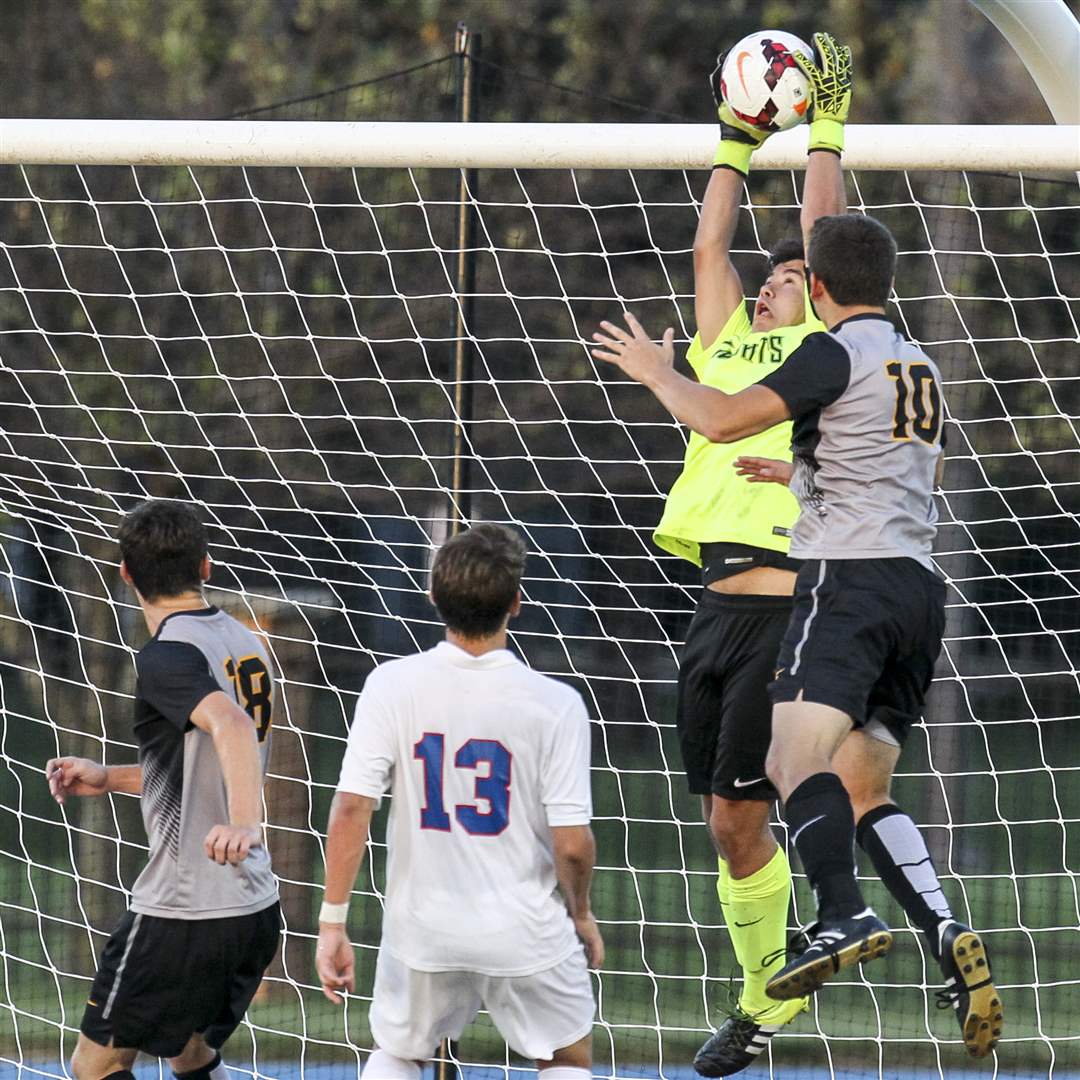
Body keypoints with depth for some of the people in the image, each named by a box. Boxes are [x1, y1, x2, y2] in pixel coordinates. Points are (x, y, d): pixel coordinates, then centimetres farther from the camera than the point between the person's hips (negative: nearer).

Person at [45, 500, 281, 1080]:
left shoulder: (166, 656, -15)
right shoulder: (246, 645, 11)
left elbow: (231, 726, -35)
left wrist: (243, 822, -50)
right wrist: (110, 778, 21)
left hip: (181, 916, -8)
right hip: (256, 908, 8)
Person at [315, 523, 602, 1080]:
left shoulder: (392, 686, -12)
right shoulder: (555, 705, -16)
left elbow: (350, 810, -14)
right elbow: (572, 844, -15)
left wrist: (332, 921, -6)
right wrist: (581, 915, 5)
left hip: (423, 927, 1)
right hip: (525, 930, -1)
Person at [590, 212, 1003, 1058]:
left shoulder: (839, 352, -3)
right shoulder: (921, 366, 24)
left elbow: (722, 421, -11)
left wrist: (656, 371, 8)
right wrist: (802, 474, 51)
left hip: (850, 576, -8)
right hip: (919, 585, 8)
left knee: (797, 752, -22)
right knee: (862, 786, 10)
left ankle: (843, 916, -44)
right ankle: (950, 938, -9)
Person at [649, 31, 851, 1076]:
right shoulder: (727, 350, 21)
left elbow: (824, 234, 4)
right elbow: (708, 249, 27)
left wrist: (825, 131, 12)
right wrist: (735, 144, 29)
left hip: (781, 608, -7)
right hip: (716, 609, 7)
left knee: (738, 814, -9)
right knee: (724, 823, 7)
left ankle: (770, 993, 3)